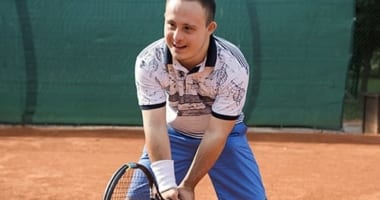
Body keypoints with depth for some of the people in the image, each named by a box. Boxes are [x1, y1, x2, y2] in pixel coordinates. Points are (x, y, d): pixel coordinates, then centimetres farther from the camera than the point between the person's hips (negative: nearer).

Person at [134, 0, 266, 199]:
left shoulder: (233, 66, -31)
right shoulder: (148, 62, -27)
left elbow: (216, 134, -26)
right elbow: (155, 126, -29)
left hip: (225, 135, -1)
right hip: (172, 135, 1)